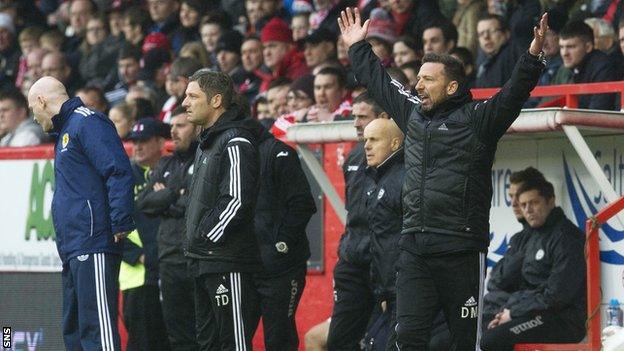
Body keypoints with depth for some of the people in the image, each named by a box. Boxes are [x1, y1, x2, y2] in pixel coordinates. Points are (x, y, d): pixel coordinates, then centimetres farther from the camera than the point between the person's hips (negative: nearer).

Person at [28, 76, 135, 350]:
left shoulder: (87, 122, -7)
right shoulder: (66, 130, 24)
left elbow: (119, 173, -17)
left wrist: (120, 223, -23)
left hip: (93, 245, -11)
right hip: (73, 251, 11)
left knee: (96, 327, -15)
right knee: (73, 329, 12)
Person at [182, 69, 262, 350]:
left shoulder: (235, 142, -13)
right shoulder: (207, 142, 19)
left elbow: (237, 200, -22)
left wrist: (205, 237, -16)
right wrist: (195, 243, 15)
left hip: (228, 264, -10)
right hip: (203, 262, 10)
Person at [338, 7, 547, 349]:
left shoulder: (476, 119, -1)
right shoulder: (413, 114, 16)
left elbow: (513, 95, -15)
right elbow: (378, 82, 30)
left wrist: (531, 58, -29)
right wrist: (357, 47, 38)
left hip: (461, 252, -5)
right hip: (414, 251, 5)